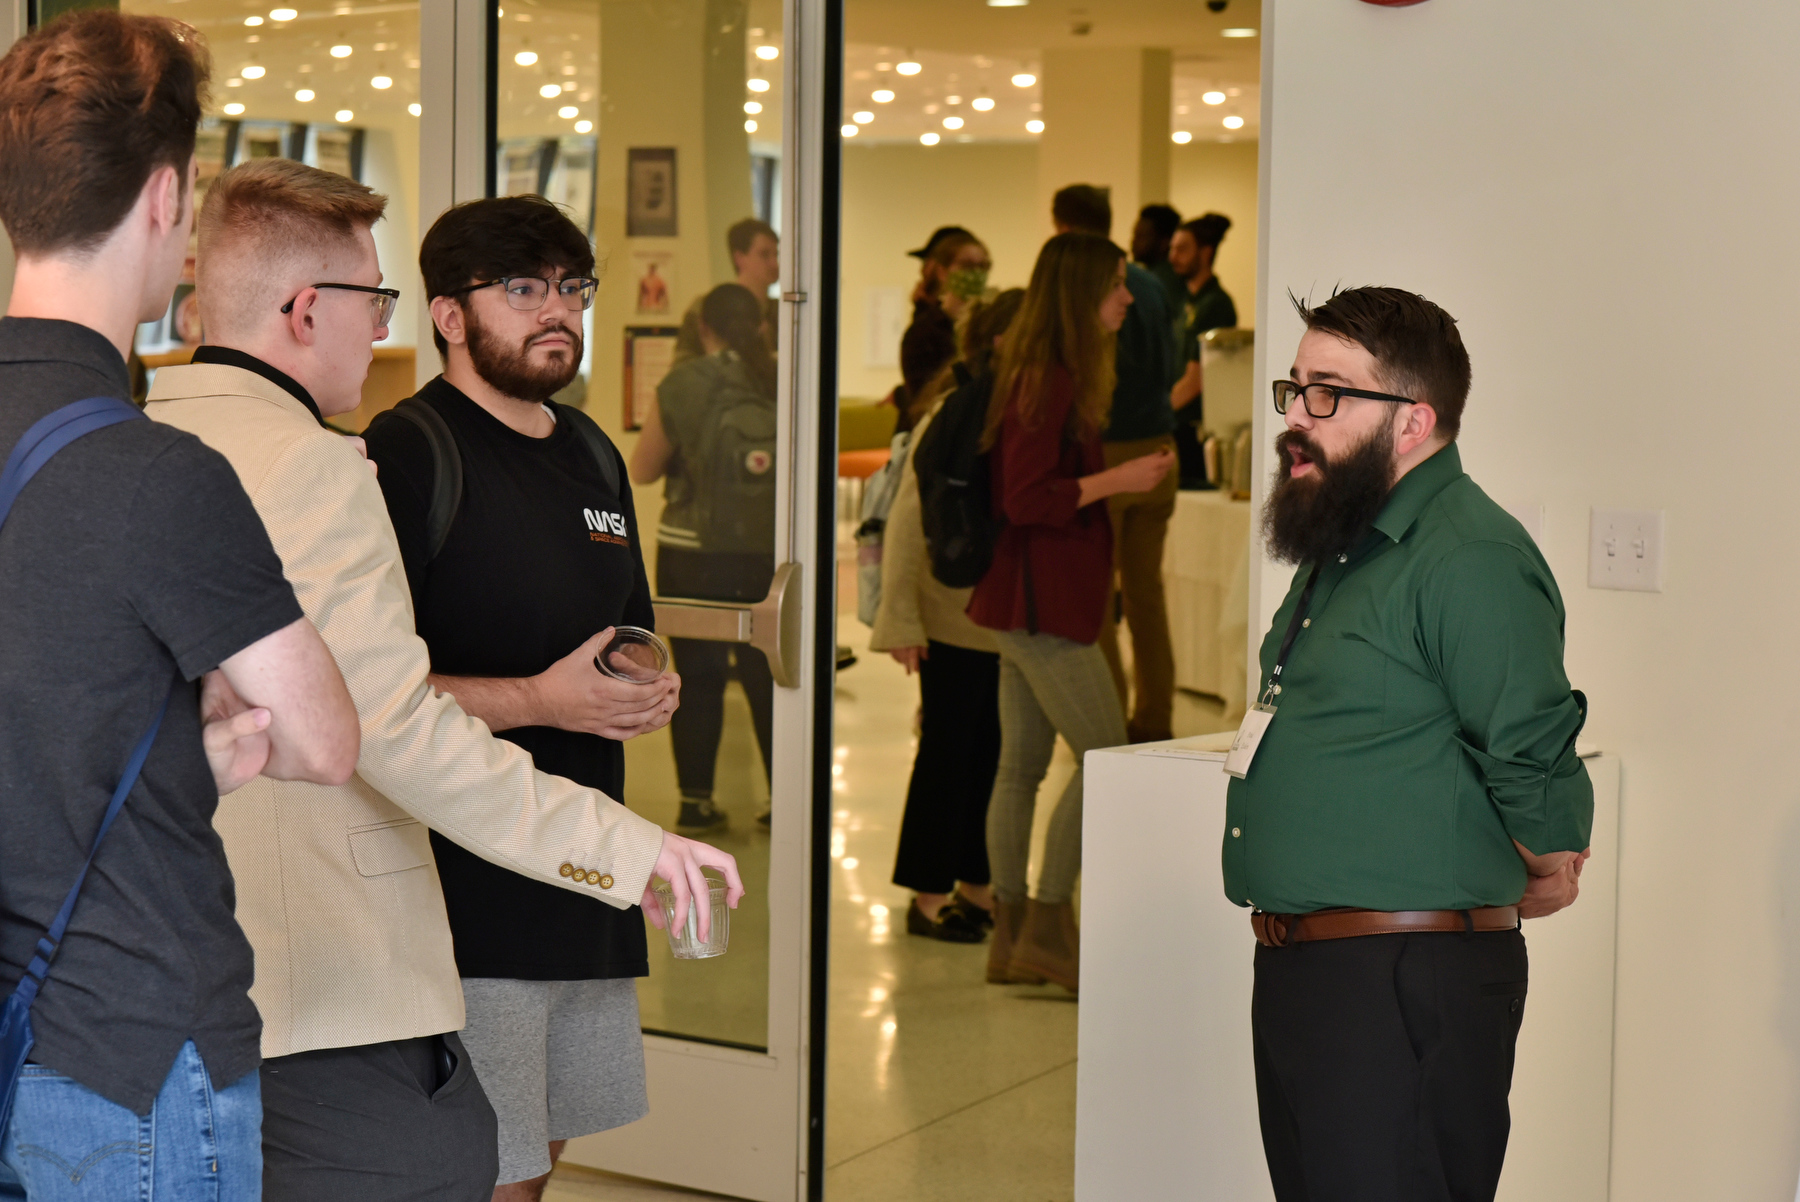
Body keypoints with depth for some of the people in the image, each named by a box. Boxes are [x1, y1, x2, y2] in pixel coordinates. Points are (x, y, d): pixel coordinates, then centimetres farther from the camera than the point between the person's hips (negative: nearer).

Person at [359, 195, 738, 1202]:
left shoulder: (593, 456, 15)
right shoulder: (406, 456, -11)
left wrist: (649, 688, 6)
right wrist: (537, 701, -20)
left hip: (590, 880, 8)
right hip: (463, 883, -8)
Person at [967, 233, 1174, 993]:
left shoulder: (1047, 376, 14)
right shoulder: (1047, 382, -17)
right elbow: (1023, 498, -22)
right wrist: (1118, 480, -18)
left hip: (1028, 603, 10)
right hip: (1043, 604, -10)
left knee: (1023, 766, 11)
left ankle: (1012, 935, 17)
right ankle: (1047, 926, 0)